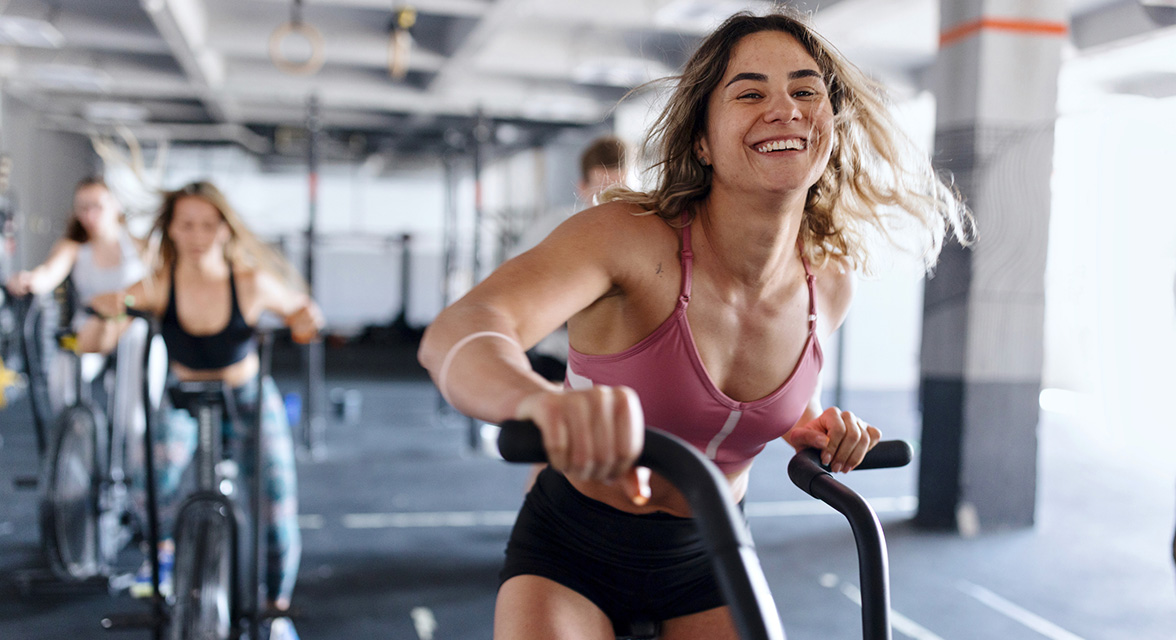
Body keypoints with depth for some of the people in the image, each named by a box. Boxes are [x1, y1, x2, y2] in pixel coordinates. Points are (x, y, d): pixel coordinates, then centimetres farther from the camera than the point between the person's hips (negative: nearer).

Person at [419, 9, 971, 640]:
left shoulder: (829, 283, -10)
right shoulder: (629, 236, -26)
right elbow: (456, 333, -44)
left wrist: (813, 428, -9)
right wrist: (546, 401, -67)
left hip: (708, 562, 4)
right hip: (573, 550, -4)